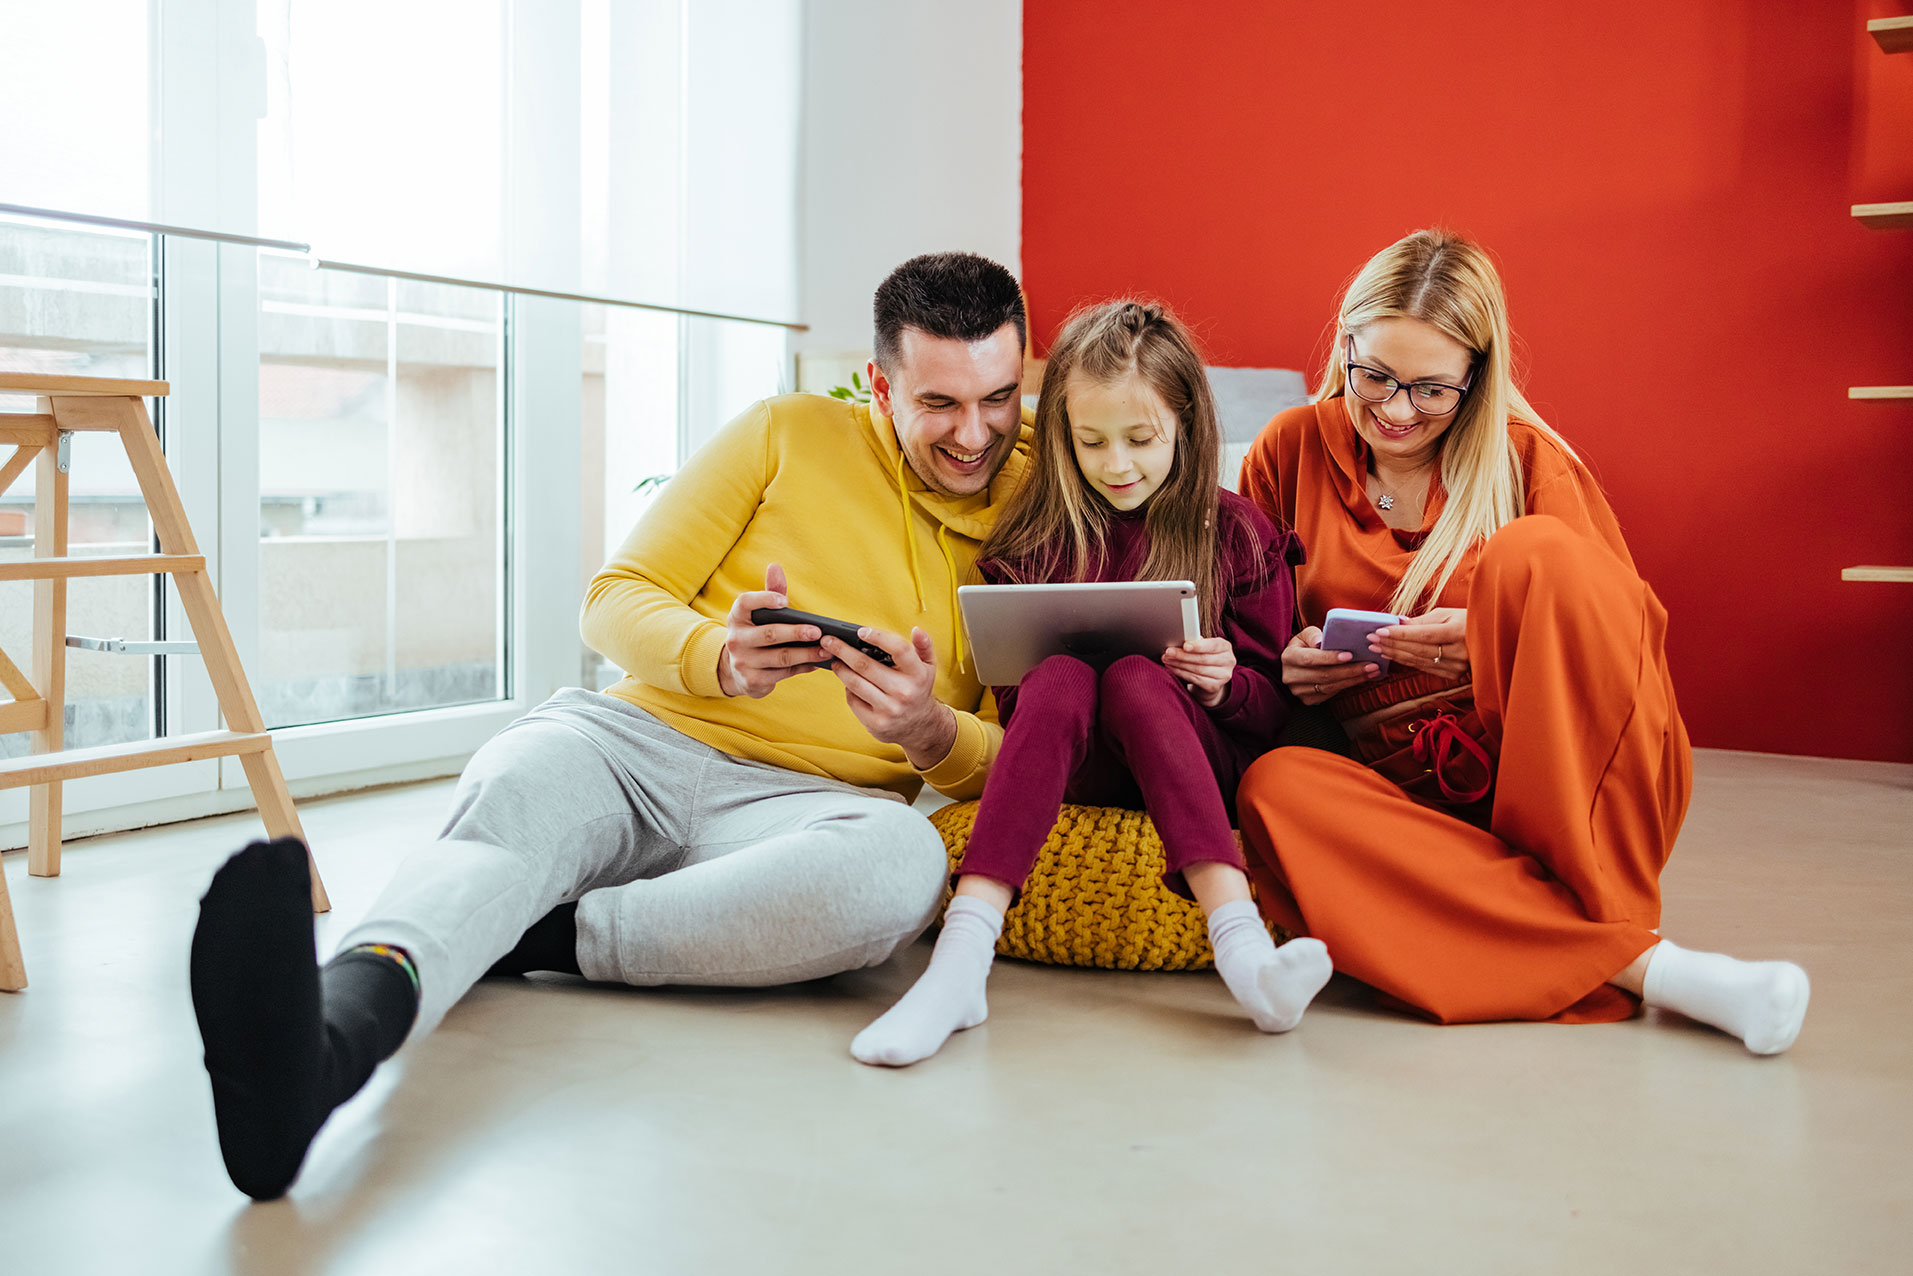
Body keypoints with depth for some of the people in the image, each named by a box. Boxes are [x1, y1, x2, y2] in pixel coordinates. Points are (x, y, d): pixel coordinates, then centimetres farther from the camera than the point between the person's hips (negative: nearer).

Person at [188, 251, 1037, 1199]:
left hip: (795, 801, 0)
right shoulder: (790, 434, 12)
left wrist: (929, 731, -15)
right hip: (632, 736, 1)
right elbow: (616, 599, 9)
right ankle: (328, 1036, -65)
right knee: (503, 810, -34)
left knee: (903, 862, -37)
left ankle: (533, 936, -33)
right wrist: (716, 657, -14)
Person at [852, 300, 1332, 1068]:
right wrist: (1031, 679, -8)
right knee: (1061, 677, -31)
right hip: (1074, 777, 1)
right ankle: (960, 965, -47)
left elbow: (1275, 709, 8)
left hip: (1205, 766, -1)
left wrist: (1227, 685, -14)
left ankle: (1240, 943, -50)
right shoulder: (1035, 542, 9)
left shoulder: (1235, 534, 6)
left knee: (1133, 678, -31)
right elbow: (1010, 698, 14)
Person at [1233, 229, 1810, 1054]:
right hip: (1403, 791, 1)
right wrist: (1284, 666, -8)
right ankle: (1635, 962, -38)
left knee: (1533, 552, -26)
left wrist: (1498, 640, -17)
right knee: (1274, 791, -34)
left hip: (1573, 780, -1)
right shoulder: (1292, 453, 10)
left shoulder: (1526, 458, 7)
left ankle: (1603, 905, -28)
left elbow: (1634, 625, 2)